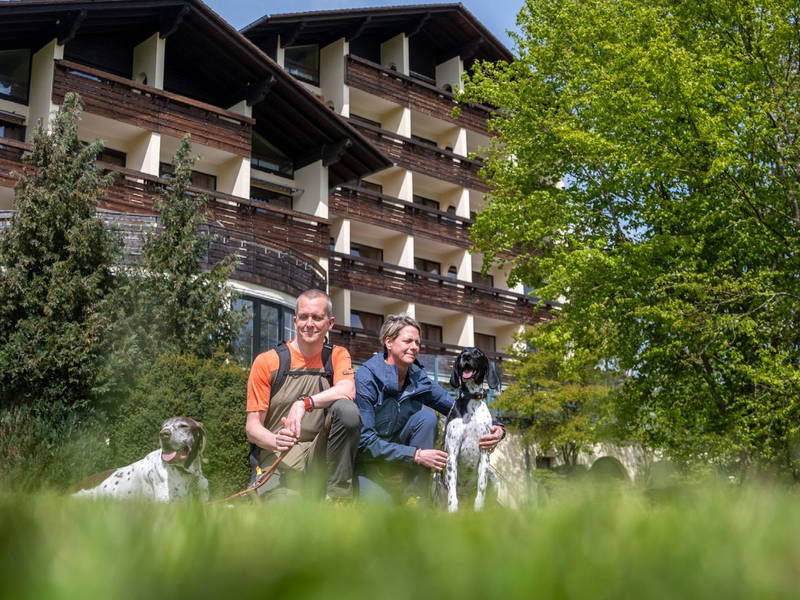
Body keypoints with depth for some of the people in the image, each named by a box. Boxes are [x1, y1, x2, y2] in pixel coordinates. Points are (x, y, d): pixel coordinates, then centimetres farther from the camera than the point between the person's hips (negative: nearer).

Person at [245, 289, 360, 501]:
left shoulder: (337, 356, 9)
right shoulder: (266, 362, 2)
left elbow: (348, 391, -15)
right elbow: (252, 427, -1)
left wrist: (304, 403, -29)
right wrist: (275, 441, -23)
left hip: (320, 455, 3)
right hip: (279, 459, -3)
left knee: (347, 410, -26)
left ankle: (338, 497, -16)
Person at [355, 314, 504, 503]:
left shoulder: (419, 379, -4)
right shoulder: (366, 378, -20)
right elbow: (364, 439, -26)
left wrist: (495, 428, -21)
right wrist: (416, 455, -31)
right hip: (365, 462, -7)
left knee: (426, 417, -19)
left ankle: (415, 498, -15)